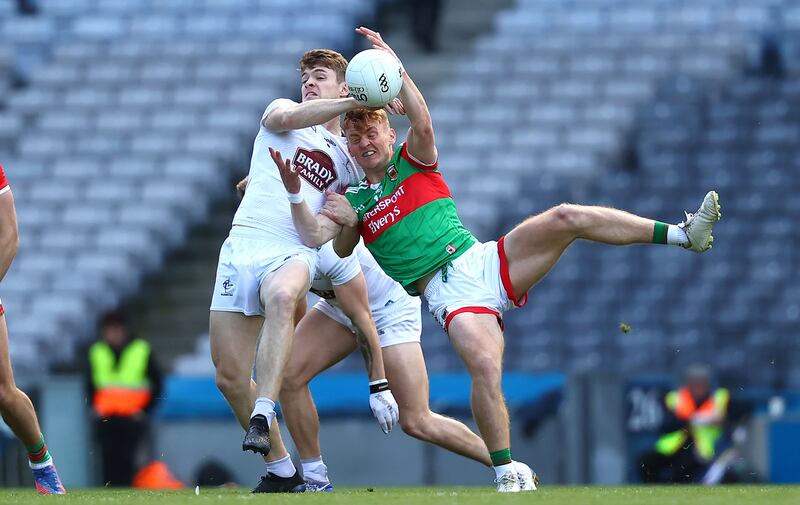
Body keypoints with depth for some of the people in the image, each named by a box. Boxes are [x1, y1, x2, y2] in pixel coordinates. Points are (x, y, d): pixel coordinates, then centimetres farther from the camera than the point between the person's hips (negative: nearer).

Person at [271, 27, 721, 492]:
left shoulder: (413, 162, 13)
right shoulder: (352, 204, 14)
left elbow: (423, 123, -8)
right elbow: (315, 237, -3)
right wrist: (294, 192, -16)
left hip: (483, 260, 1)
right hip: (449, 293, -1)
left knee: (565, 218, -22)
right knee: (485, 366, -30)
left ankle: (682, 234, -22)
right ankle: (507, 472, -20)